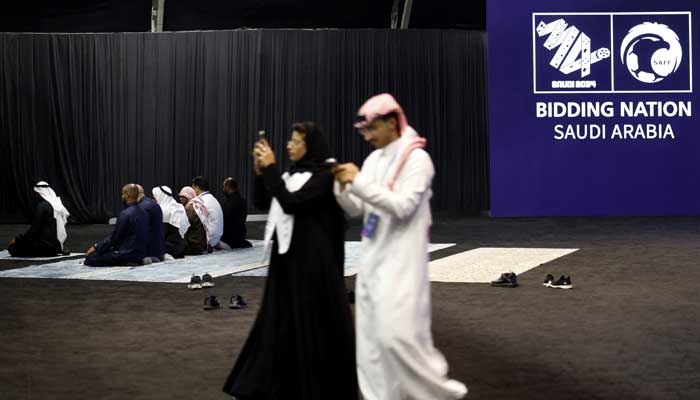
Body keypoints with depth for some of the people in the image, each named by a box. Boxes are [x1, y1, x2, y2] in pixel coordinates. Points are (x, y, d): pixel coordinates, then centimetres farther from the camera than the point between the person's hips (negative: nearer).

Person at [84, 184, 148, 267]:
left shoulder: (125, 214, -18)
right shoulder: (143, 213, 7)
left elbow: (114, 237, -13)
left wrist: (96, 247, 0)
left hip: (127, 253, -9)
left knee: (90, 258, -7)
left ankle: (125, 262, -9)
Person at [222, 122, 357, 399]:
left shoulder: (323, 176, -12)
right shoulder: (290, 175, 12)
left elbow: (291, 203, -23)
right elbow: (261, 202, 11)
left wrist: (271, 168, -19)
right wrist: (260, 171, -2)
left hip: (310, 258, -8)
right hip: (285, 255, 8)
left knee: (310, 322, -1)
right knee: (278, 320, 13)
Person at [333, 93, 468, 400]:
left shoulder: (416, 158, -10)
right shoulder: (373, 160, 12)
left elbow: (402, 206, -21)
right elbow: (356, 210, 14)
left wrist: (360, 182, -20)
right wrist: (343, 186, -5)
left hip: (401, 260, -8)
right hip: (372, 258, 8)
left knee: (397, 333, -13)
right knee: (370, 335, 6)